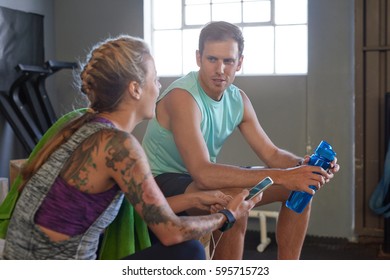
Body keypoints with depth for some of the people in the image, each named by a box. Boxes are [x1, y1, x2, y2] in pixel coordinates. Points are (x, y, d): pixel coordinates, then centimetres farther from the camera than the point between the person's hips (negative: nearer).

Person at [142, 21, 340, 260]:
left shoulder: (238, 99, -2)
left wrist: (304, 166, -21)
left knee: (300, 186, 0)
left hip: (203, 179, 8)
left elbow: (271, 153, 3)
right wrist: (282, 176, -38)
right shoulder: (182, 97, -26)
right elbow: (203, 174, -37)